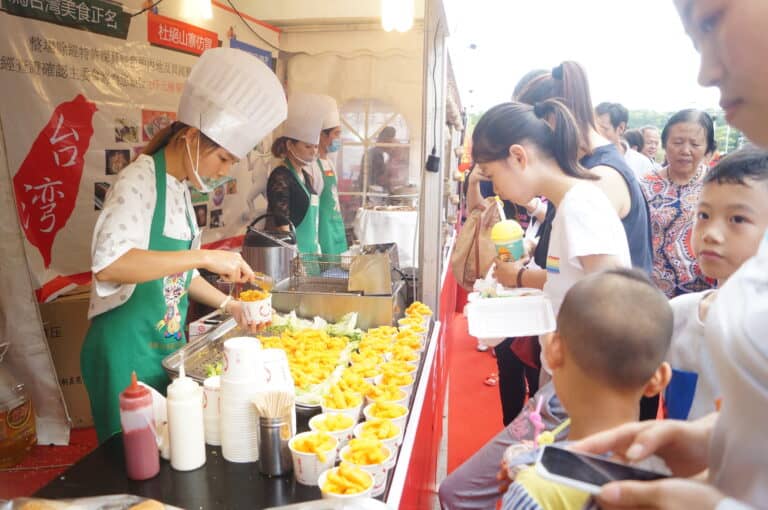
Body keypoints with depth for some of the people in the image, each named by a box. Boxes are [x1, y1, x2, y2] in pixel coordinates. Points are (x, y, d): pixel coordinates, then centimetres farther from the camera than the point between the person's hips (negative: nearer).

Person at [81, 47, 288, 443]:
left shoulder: (179, 187, 8)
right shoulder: (139, 180, -17)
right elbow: (109, 263, -34)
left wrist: (227, 304, 8)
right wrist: (205, 256, -35)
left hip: (168, 346, 8)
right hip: (128, 352, -8)